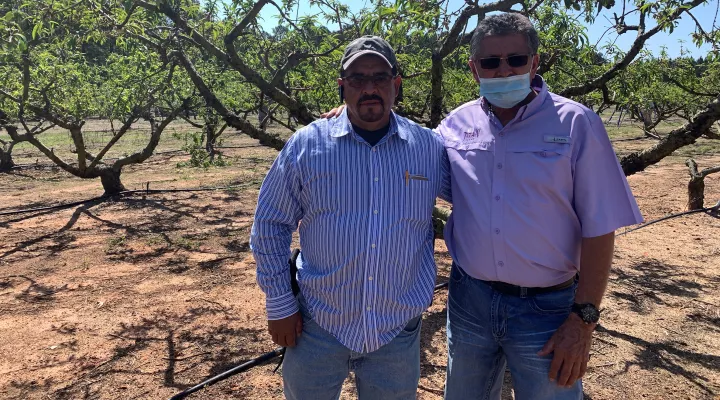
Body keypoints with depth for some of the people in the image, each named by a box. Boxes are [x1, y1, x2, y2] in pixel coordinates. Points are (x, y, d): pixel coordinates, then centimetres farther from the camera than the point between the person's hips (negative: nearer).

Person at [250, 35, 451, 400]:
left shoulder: (430, 148, -4)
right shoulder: (305, 145, -7)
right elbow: (269, 226, -1)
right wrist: (279, 304, -2)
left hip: (397, 333, 2)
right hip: (315, 329, -1)